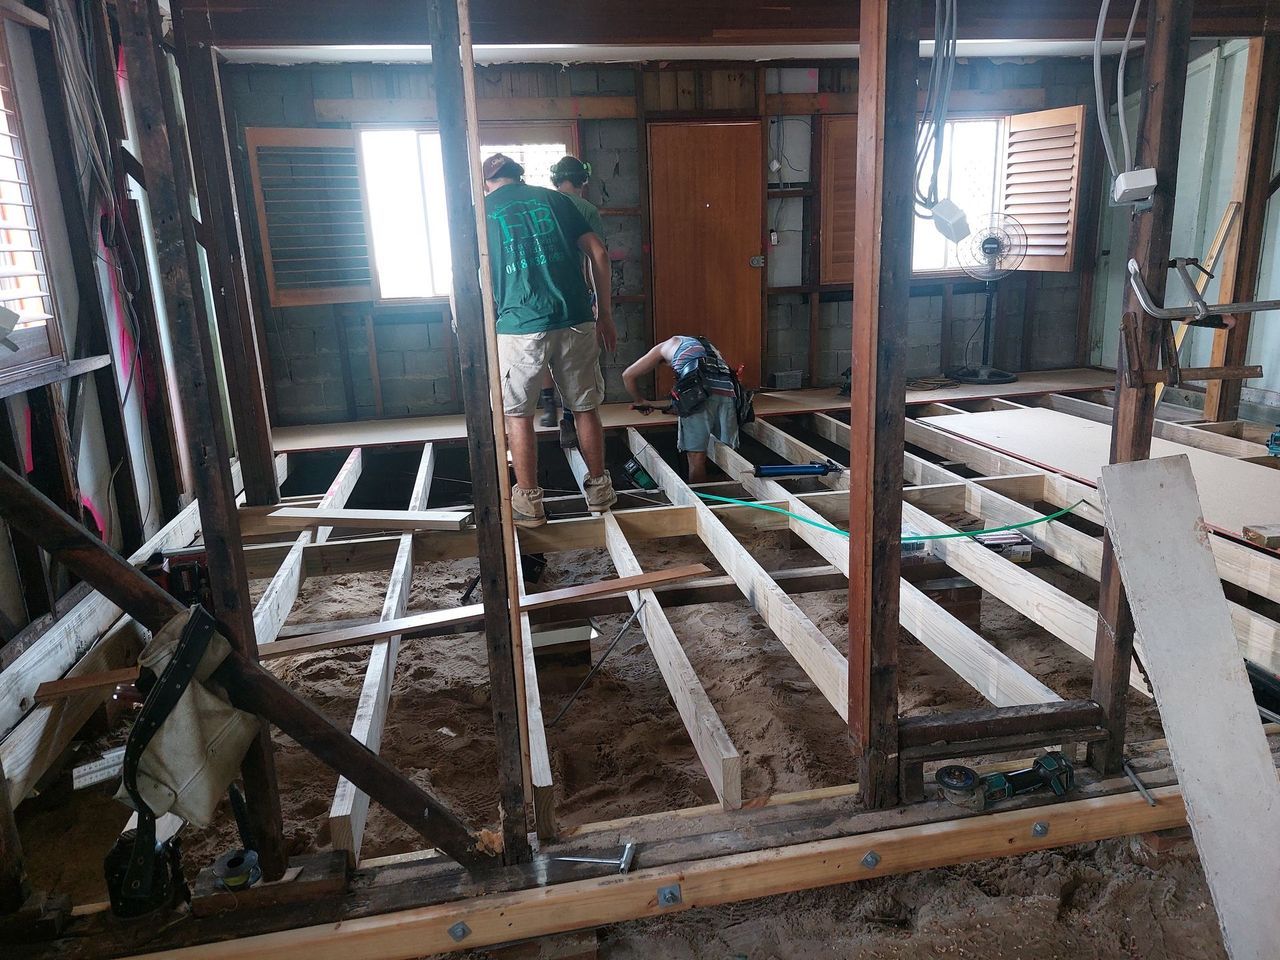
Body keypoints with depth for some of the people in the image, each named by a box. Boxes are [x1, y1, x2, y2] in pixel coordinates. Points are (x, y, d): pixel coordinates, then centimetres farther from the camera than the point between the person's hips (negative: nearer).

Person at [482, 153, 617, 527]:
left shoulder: (482, 211, 8)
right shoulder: (554, 199, 13)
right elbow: (598, 253, 7)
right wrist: (605, 314, 11)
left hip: (520, 327, -2)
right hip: (576, 321, 2)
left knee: (518, 414, 12)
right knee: (585, 408, 15)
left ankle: (529, 502, 18)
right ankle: (599, 489, 26)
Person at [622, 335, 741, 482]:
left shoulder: (667, 345, 28)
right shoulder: (708, 345, 41)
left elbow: (628, 375, 26)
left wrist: (640, 401, 40)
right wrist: (671, 407, 49)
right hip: (727, 394, 5)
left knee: (696, 458, -2)